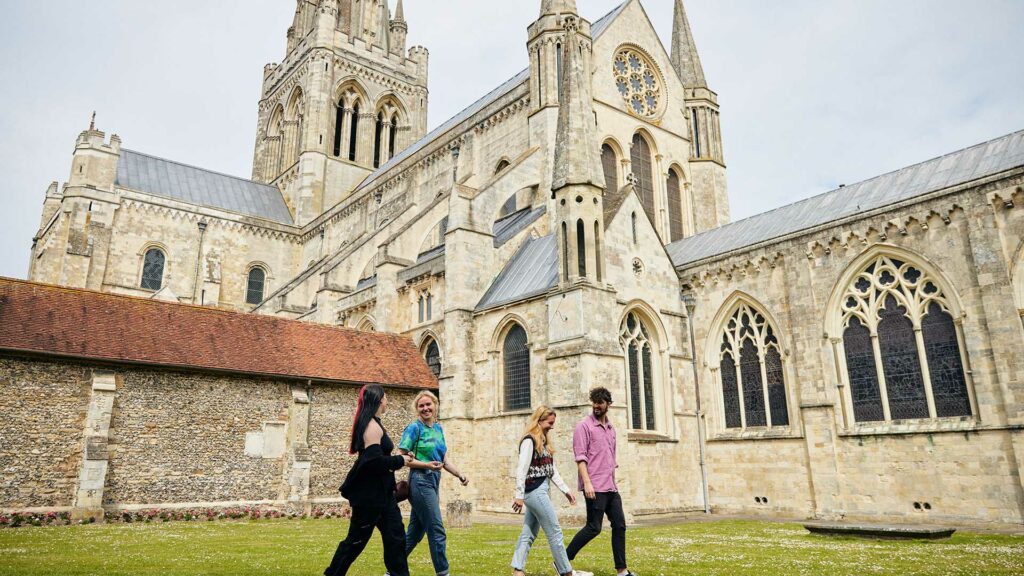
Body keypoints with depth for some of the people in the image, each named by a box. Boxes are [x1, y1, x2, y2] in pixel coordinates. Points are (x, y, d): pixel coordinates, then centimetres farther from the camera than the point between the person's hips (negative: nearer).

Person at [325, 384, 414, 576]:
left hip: (381, 492, 10)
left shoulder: (373, 424, 13)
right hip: (369, 493, -10)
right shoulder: (372, 425, -18)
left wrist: (399, 459, 9)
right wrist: (400, 461, -13)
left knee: (395, 535, 7)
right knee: (356, 539, 4)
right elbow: (374, 461, -25)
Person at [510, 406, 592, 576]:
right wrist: (519, 496, -20)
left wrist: (566, 490, 11)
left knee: (528, 534, 8)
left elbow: (552, 470, 16)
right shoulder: (529, 441, -12)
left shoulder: (544, 442, 16)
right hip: (535, 491, -9)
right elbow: (521, 470, -17)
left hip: (539, 491, 9)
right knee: (555, 532, 0)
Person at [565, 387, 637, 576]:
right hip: (595, 487, -7)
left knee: (619, 525, 7)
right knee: (594, 527, -6)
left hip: (611, 487, 8)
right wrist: (587, 483, -21)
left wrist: (614, 482, 18)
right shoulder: (584, 426, -6)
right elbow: (580, 457, -14)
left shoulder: (611, 428, 16)